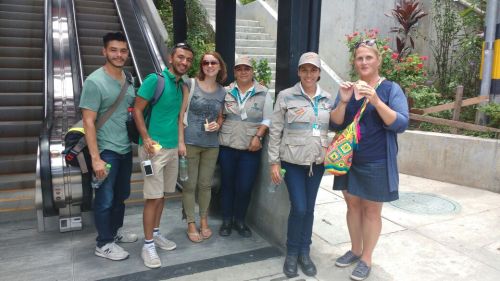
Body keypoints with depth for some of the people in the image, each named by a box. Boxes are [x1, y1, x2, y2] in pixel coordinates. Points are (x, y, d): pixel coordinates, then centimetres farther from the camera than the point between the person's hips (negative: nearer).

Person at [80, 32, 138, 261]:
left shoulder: (128, 79, 6)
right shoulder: (95, 81, -14)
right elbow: (88, 122, -17)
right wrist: (96, 158, -21)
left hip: (126, 150, 7)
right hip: (106, 151, -7)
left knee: (121, 195, 19)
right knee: (105, 199, 5)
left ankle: (116, 231, 38)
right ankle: (104, 244, 21)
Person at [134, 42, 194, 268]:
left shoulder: (182, 85, 11)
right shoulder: (154, 79, -11)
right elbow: (137, 110, -13)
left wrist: (180, 141, 14)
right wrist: (146, 139, -22)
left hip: (173, 147, 7)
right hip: (155, 147, -7)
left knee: (163, 194, 15)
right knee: (153, 197, -3)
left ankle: (156, 233, 31)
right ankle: (148, 245, 9)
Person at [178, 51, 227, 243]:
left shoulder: (222, 92, 7)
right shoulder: (191, 84, -3)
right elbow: (181, 113, -5)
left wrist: (218, 125, -5)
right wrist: (180, 141, -11)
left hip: (211, 144, 3)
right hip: (190, 142, -3)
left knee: (206, 184, 12)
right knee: (189, 184, 3)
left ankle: (204, 221, 27)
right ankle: (191, 224, 17)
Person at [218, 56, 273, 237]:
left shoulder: (263, 93, 2)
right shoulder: (227, 92, 5)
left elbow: (267, 119, 1)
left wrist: (258, 136, -10)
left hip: (250, 149, -1)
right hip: (227, 147, 1)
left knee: (244, 187, 2)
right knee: (227, 184, 9)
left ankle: (240, 221, 24)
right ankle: (226, 221, 25)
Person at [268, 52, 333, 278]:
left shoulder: (328, 99, 6)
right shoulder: (286, 96, -5)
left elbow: (332, 129, 13)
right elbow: (275, 131, -4)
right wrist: (274, 161, -7)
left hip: (317, 162, 4)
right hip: (292, 161, -3)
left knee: (309, 208, 10)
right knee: (299, 208, -6)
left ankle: (304, 253, 27)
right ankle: (291, 253, 16)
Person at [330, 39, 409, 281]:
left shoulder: (391, 89, -4)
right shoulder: (348, 88, 6)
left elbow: (401, 124, -14)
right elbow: (335, 124, 1)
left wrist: (376, 101, -26)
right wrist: (343, 101, -17)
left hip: (376, 163, -4)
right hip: (349, 160, 4)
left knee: (371, 210, 6)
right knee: (353, 205, 14)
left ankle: (366, 259, 22)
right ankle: (355, 250, 32)